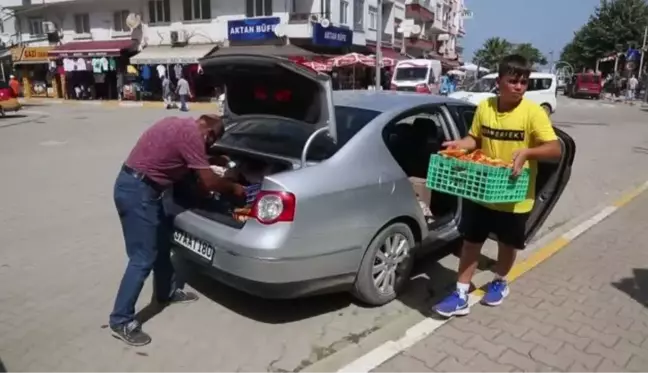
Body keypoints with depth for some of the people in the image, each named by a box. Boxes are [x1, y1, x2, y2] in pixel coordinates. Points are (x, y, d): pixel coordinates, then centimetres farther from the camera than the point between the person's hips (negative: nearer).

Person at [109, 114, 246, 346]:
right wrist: (235, 189, 1)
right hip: (137, 192, -10)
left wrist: (219, 160, 31)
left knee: (162, 243, 22)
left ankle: (166, 293, 39)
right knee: (143, 259, -4)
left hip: (136, 185, 10)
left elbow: (195, 161, 31)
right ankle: (121, 321, 7)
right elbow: (209, 182, -14)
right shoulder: (191, 134, -17)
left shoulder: (181, 125, 12)